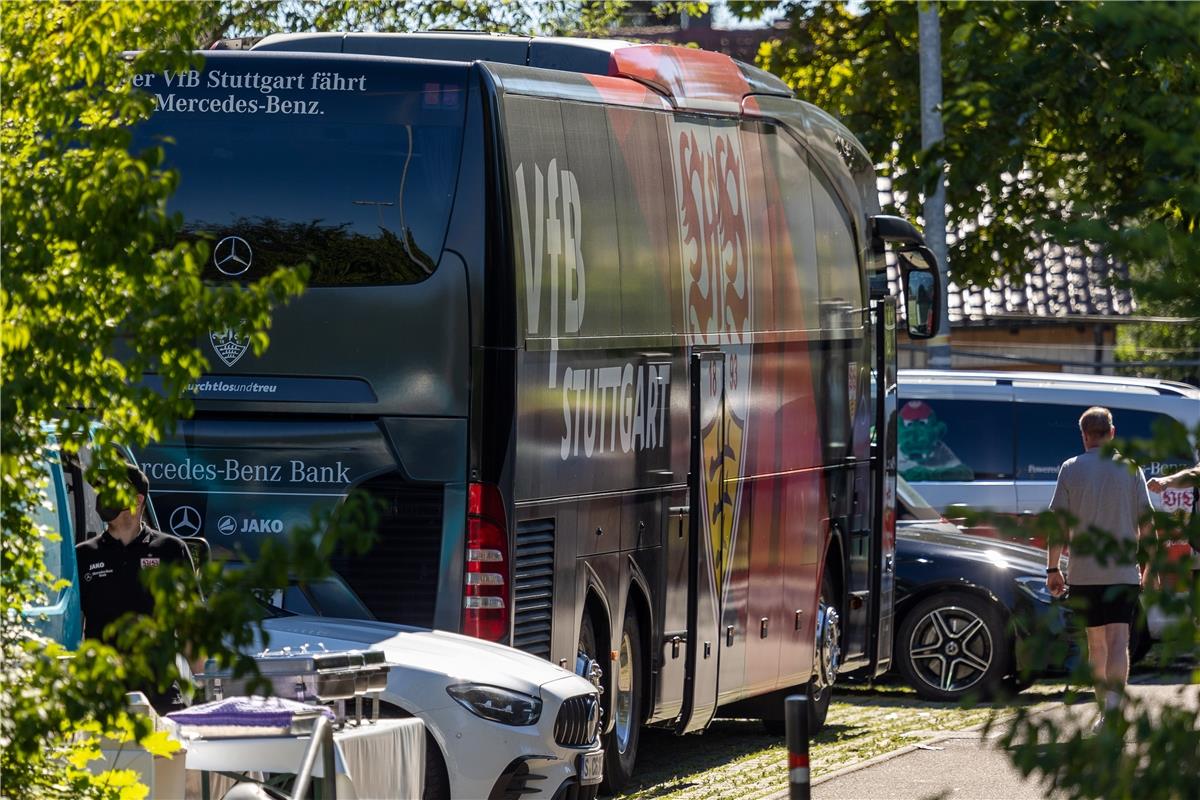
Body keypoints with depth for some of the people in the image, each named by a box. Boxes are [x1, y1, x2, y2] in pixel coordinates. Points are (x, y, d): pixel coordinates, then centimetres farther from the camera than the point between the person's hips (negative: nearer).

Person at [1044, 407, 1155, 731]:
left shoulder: (1071, 470, 0)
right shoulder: (1130, 468, 1)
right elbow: (1146, 523, 2)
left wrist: (1052, 569, 5)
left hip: (1085, 573, 1)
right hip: (1123, 571, -1)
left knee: (1096, 642, 15)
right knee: (1118, 640, -8)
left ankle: (1105, 707, 23)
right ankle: (1114, 702, -28)